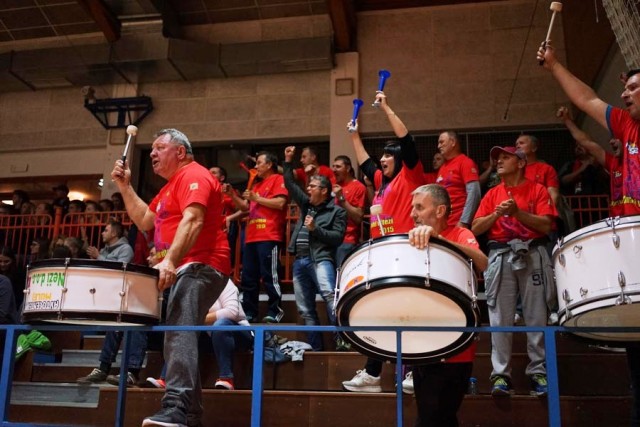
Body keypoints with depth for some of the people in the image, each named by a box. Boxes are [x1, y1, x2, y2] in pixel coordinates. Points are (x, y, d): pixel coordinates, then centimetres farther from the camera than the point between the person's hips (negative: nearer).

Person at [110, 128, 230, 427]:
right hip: (183, 269, 11)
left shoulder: (193, 175, -8)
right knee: (179, 334, 13)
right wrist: (125, 186, 16)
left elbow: (192, 220, -24)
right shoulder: (171, 185, 26)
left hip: (199, 267, -11)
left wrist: (170, 261, -36)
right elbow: (144, 221, 24)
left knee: (179, 331, -25)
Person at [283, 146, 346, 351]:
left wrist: (315, 228, -13)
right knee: (306, 309, 6)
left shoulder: (336, 211, 3)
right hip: (300, 260, 7)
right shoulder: (306, 205, 19)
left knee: (331, 297, -24)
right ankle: (316, 348, 12)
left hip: (320, 259, -6)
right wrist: (288, 162, 14)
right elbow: (291, 185, 21)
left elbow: (337, 237, -7)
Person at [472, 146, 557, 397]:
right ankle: (500, 374, -3)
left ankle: (538, 372, 4)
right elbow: (476, 228, 8)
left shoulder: (537, 190, 9)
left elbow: (546, 225, -3)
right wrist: (497, 213, -7)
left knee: (537, 317, -2)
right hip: (501, 256, 2)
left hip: (533, 255, -2)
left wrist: (517, 212, -12)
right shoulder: (492, 194, 17)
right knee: (500, 318, -4)